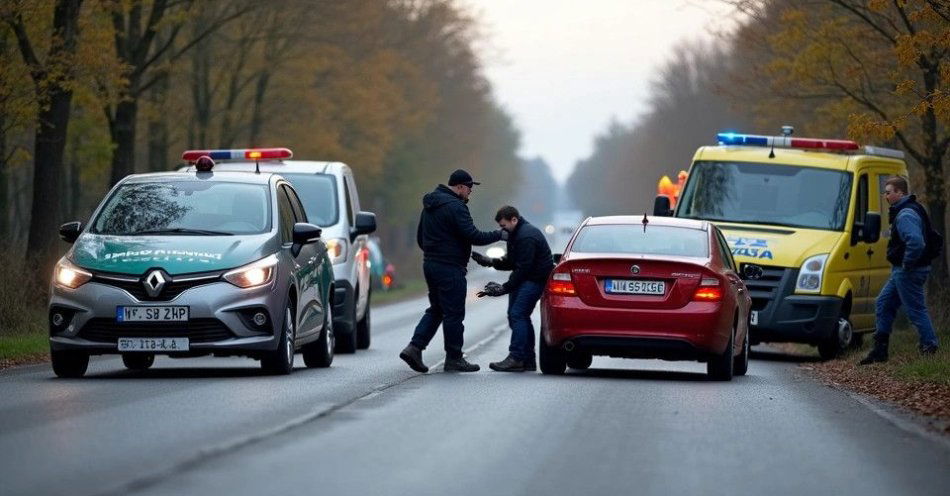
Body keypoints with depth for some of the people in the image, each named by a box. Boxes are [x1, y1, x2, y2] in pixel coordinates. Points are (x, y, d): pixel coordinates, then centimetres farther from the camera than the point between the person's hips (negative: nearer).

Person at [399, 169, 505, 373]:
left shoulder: (430, 205, 14)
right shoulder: (455, 207, -16)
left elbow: (420, 237, 22)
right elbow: (473, 236, -20)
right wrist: (499, 235, -8)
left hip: (430, 264, 9)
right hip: (449, 268, -9)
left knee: (436, 310, 16)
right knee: (453, 312, -1)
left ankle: (415, 347, 4)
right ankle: (453, 358, 4)